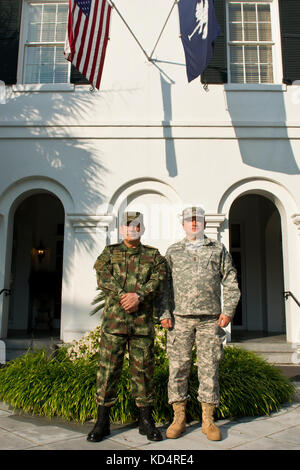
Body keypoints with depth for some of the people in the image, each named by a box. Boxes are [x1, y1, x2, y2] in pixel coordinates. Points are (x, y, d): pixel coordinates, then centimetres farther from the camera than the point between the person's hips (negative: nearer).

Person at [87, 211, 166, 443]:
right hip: (114, 318, 0)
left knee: (143, 367, 6)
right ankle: (102, 421, 13)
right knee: (108, 367, 1)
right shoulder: (109, 252, 11)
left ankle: (146, 420, 18)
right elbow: (103, 278, -4)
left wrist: (139, 296, -19)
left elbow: (158, 279, -3)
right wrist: (123, 296, -17)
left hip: (143, 320, 1)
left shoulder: (154, 255, 12)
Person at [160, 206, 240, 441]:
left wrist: (228, 310, 0)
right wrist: (164, 313, 0)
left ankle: (208, 420, 14)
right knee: (178, 366, 0)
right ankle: (179, 418, 13)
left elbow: (231, 282, 10)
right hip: (180, 318, 0)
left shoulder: (218, 249, 12)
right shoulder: (173, 252, 12)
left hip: (210, 319, 0)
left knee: (209, 367, 3)